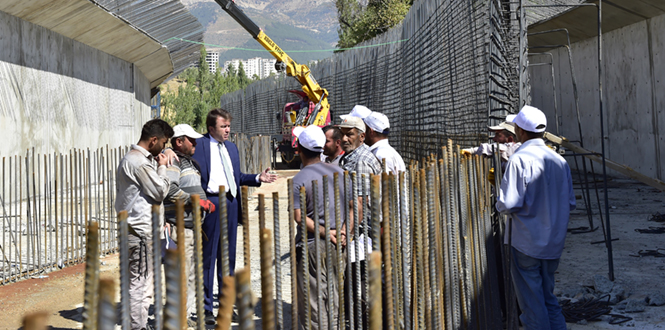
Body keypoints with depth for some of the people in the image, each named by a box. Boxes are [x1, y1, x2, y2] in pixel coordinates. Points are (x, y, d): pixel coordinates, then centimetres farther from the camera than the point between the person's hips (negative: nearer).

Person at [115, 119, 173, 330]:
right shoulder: (139, 162, -17)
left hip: (139, 228, 11)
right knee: (139, 281, -6)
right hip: (141, 231, -11)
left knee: (142, 281, 16)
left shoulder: (131, 159, 17)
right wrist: (162, 167, -5)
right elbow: (160, 192, -15)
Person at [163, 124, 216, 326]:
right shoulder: (173, 161, -10)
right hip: (180, 226, -10)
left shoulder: (190, 162, 22)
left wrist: (206, 202, 14)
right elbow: (170, 190, -24)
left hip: (193, 225, 10)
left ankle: (188, 311, 23)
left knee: (193, 272, 14)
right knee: (183, 271, -8)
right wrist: (195, 201, -20)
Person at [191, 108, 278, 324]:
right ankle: (206, 308, 7)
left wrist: (258, 178, 7)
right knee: (208, 256, -1)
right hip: (211, 203, -6)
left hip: (231, 203, 7)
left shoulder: (232, 147, 19)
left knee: (228, 256, 12)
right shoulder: (199, 144, -3)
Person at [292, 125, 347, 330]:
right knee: (333, 298, 15)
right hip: (337, 245, 5)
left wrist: (325, 232, -13)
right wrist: (343, 232, -3)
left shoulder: (299, 180, -10)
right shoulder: (338, 172, 5)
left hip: (311, 246, -5)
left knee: (311, 301, 2)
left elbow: (300, 217, -18)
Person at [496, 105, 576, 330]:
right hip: (553, 244, 6)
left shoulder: (519, 160, -16)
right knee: (548, 299, 18)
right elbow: (570, 204, 9)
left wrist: (499, 204, 1)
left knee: (532, 305, 3)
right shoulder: (559, 161, 4)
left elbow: (509, 204, -21)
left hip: (526, 244, -6)